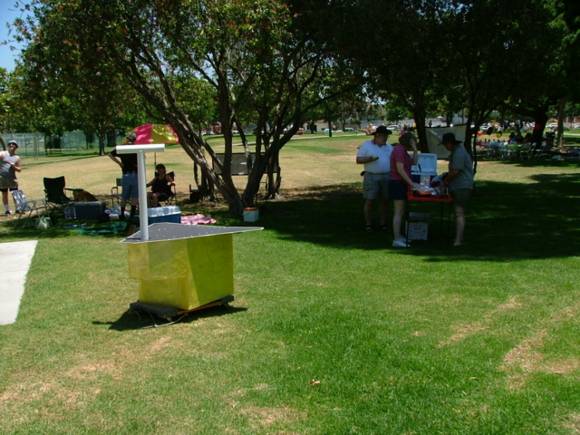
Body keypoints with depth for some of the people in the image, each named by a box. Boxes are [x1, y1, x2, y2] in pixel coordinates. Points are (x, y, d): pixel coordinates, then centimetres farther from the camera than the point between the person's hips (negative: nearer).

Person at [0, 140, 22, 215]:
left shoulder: (17, 158, 7)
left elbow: (19, 169, 7)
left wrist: (14, 166, -11)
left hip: (12, 178, 1)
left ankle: (17, 208, 7)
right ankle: (7, 210, 16)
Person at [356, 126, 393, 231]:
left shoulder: (389, 147, 14)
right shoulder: (366, 145, 0)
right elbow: (358, 160, -4)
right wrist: (369, 159, -21)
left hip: (387, 177, 4)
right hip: (371, 177, -4)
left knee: (385, 200, 6)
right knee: (369, 201, -3)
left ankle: (383, 223, 16)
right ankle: (368, 224, 6)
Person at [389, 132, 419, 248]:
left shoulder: (403, 151, 16)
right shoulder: (399, 150, -16)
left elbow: (414, 162, 16)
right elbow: (400, 169, -22)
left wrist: (415, 149, 4)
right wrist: (411, 183, -20)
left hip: (401, 183, 11)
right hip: (397, 183, -11)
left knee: (401, 211, 15)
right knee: (398, 212, -9)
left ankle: (398, 236, 23)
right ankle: (396, 240, -8)